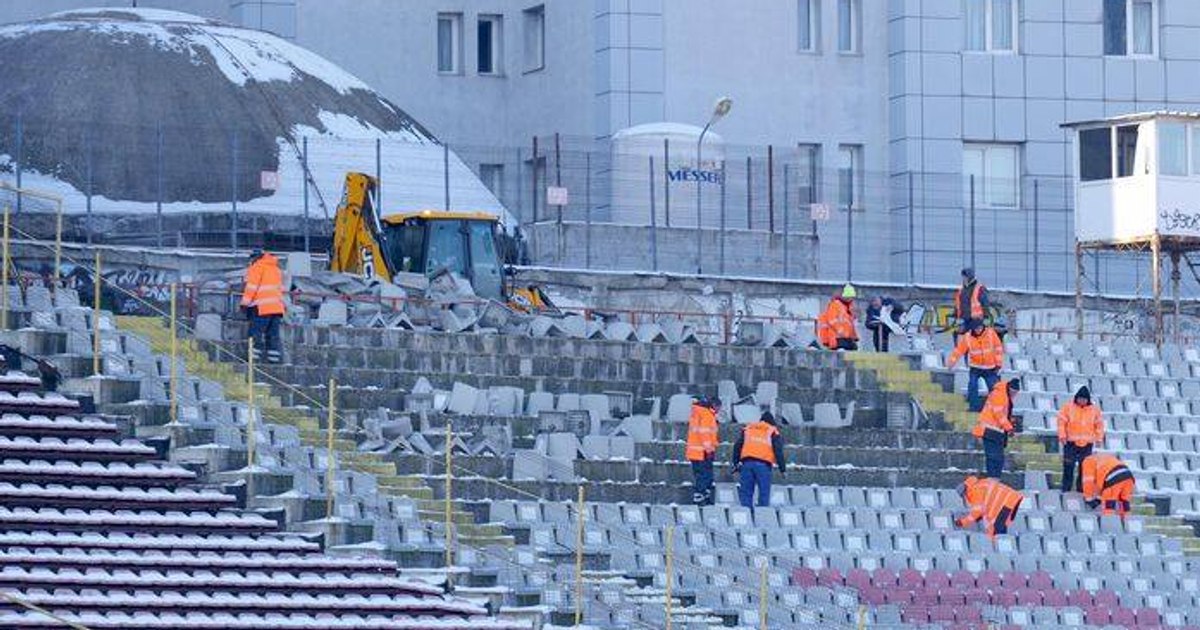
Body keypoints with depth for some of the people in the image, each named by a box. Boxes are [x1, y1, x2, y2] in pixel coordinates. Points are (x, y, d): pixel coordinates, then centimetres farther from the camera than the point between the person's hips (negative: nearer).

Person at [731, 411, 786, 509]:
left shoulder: (747, 429, 21)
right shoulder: (773, 431, 11)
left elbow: (737, 446, 16)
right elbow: (778, 451, 4)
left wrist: (736, 463, 18)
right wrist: (782, 469, 6)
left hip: (747, 463, 3)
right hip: (764, 464, -3)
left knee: (746, 491, 4)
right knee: (764, 493, 0)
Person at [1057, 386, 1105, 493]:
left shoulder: (1094, 410, 3)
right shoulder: (1068, 407, -4)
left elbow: (1099, 424, 10)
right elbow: (1061, 421, -3)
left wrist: (1099, 438, 4)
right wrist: (1062, 436, -11)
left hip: (1087, 444, 2)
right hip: (1071, 443, -2)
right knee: (1068, 466, -2)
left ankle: (1081, 488, 15)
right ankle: (1066, 489, 4)